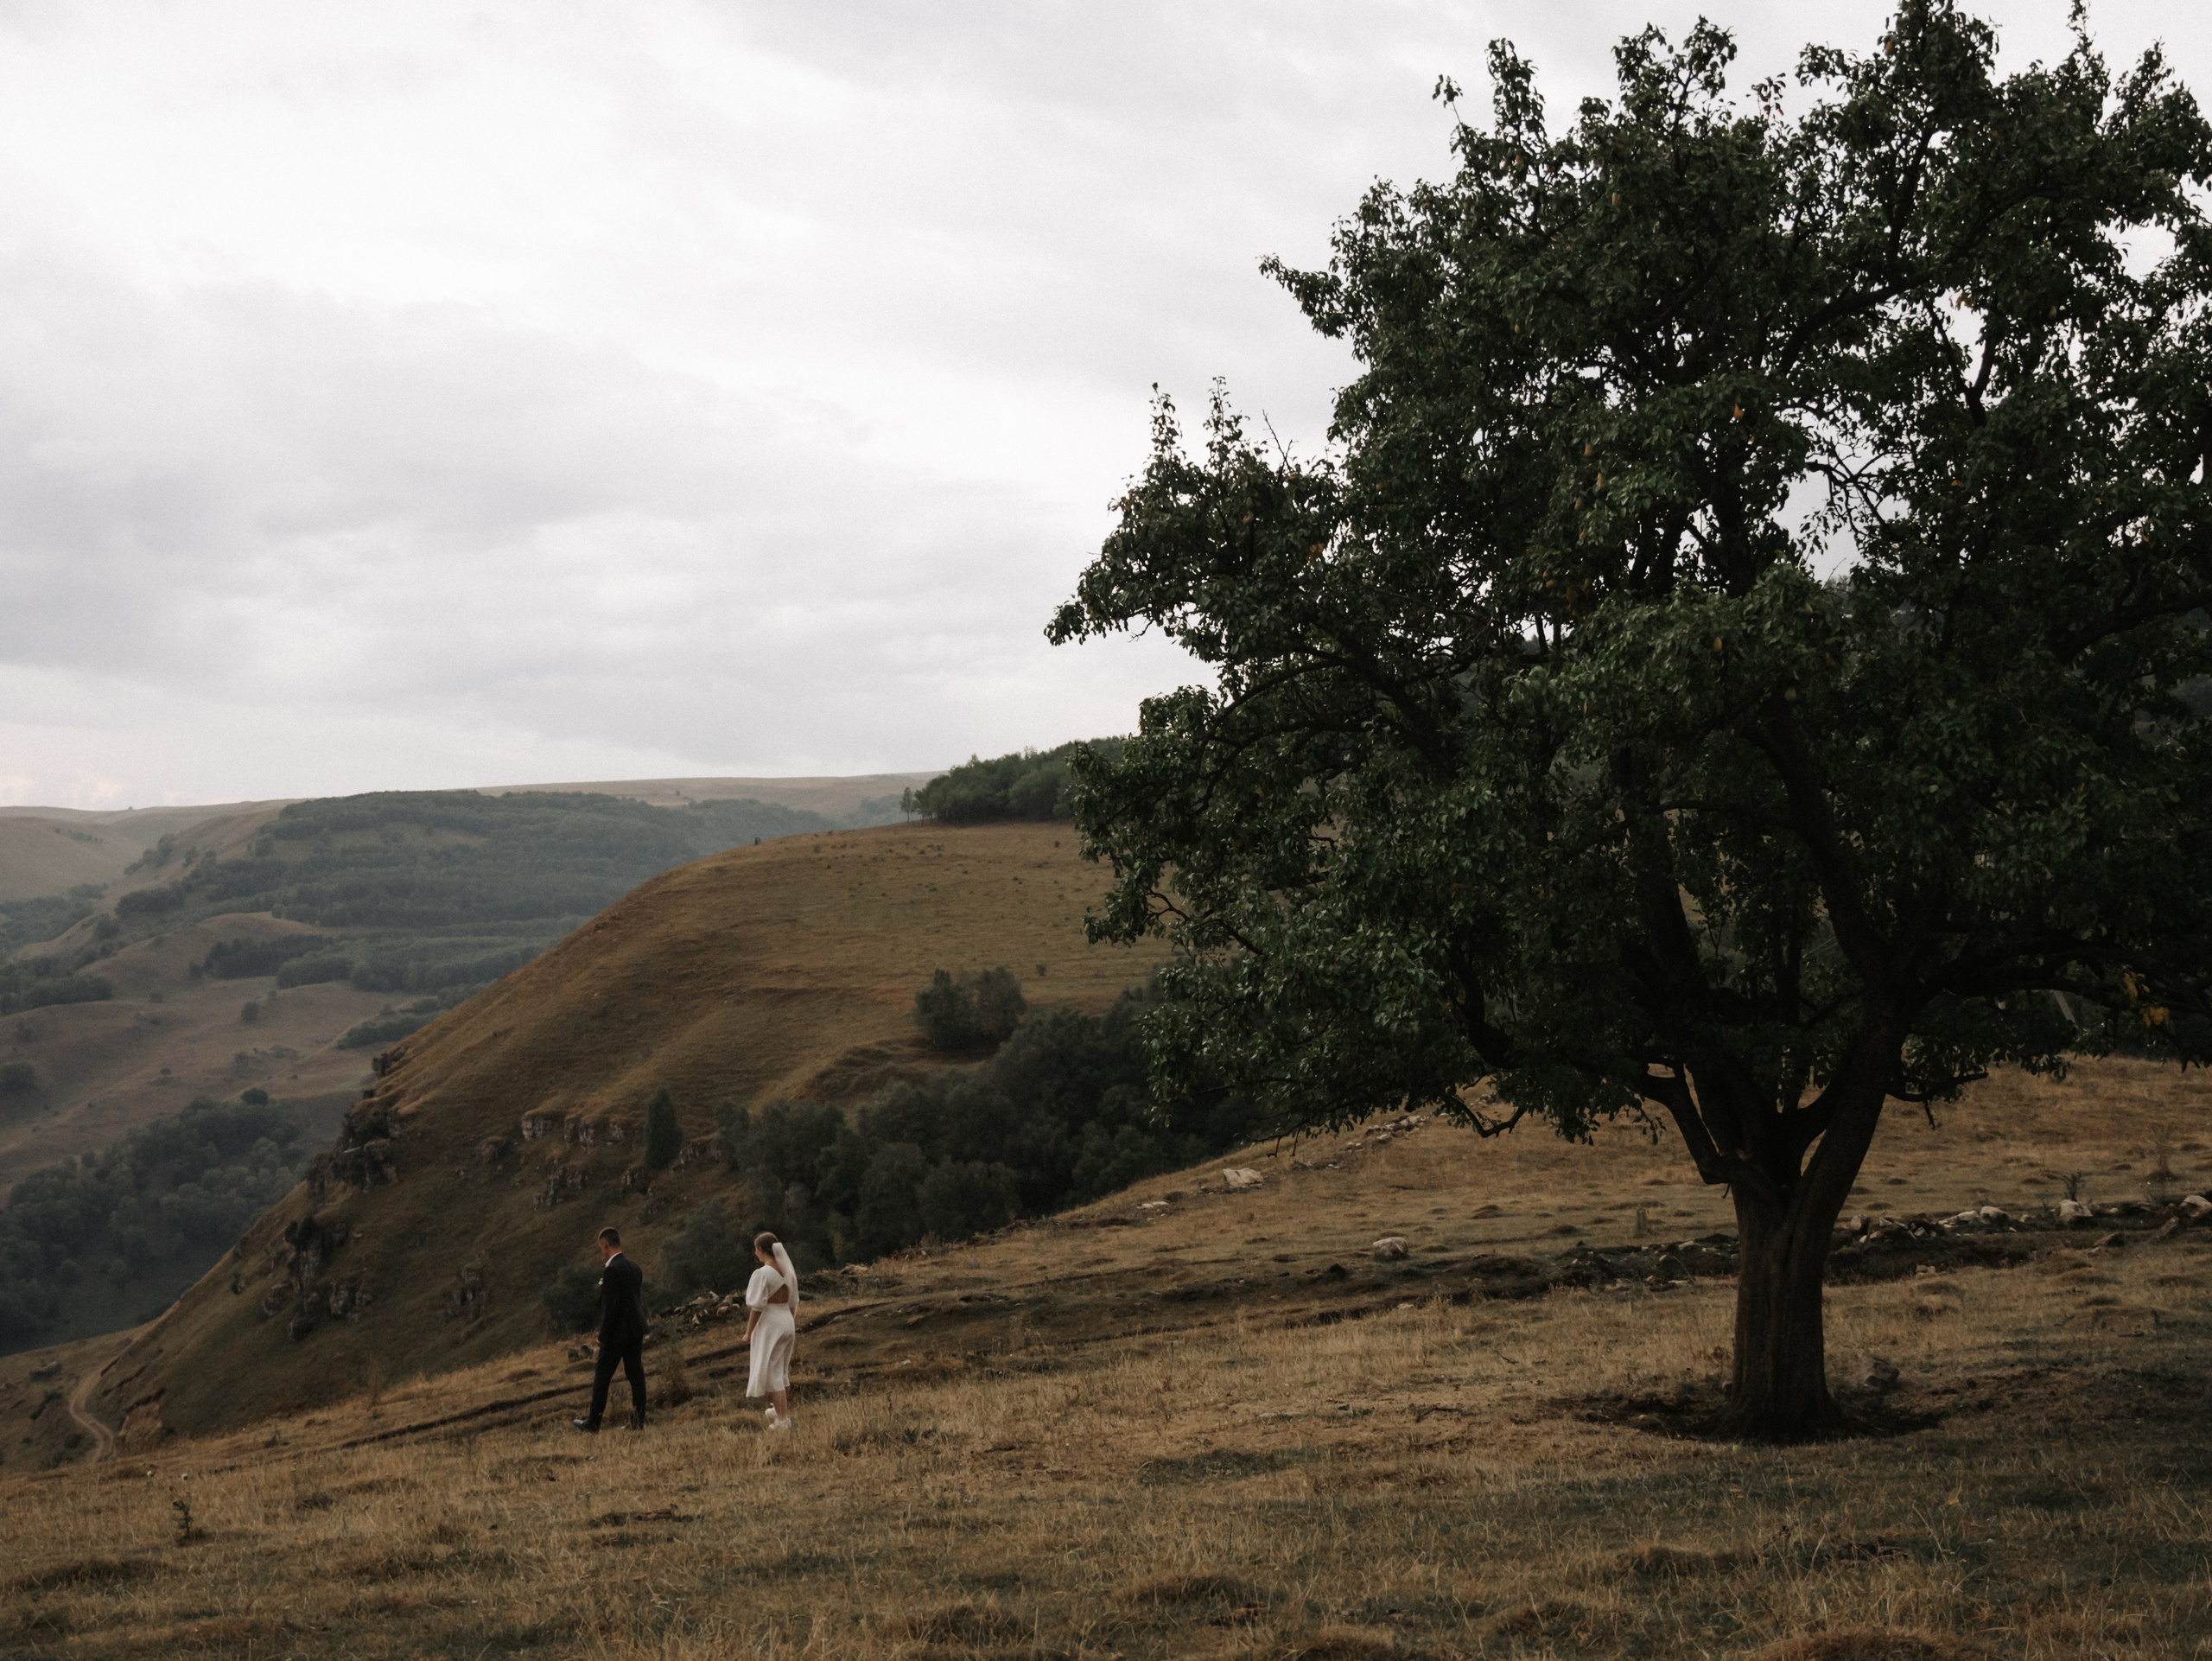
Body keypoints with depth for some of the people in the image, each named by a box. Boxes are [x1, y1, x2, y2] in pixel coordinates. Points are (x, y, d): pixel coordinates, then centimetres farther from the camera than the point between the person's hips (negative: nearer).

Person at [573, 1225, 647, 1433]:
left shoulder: (611, 1270, -17)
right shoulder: (635, 1268, 9)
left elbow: (611, 1306, -20)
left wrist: (603, 1336, -14)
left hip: (617, 1335, -8)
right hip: (636, 1332, 8)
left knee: (602, 1378, 4)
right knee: (636, 1377, 6)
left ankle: (593, 1424, 12)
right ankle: (638, 1422, 6)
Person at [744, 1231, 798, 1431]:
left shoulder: (762, 1274, -18)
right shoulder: (788, 1271, 4)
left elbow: (756, 1307, -19)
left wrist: (748, 1332, -10)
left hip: (769, 1325, -7)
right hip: (788, 1322, 7)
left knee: (772, 1373, 1)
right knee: (782, 1370, 23)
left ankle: (782, 1420, 0)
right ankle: (783, 1410, 37)